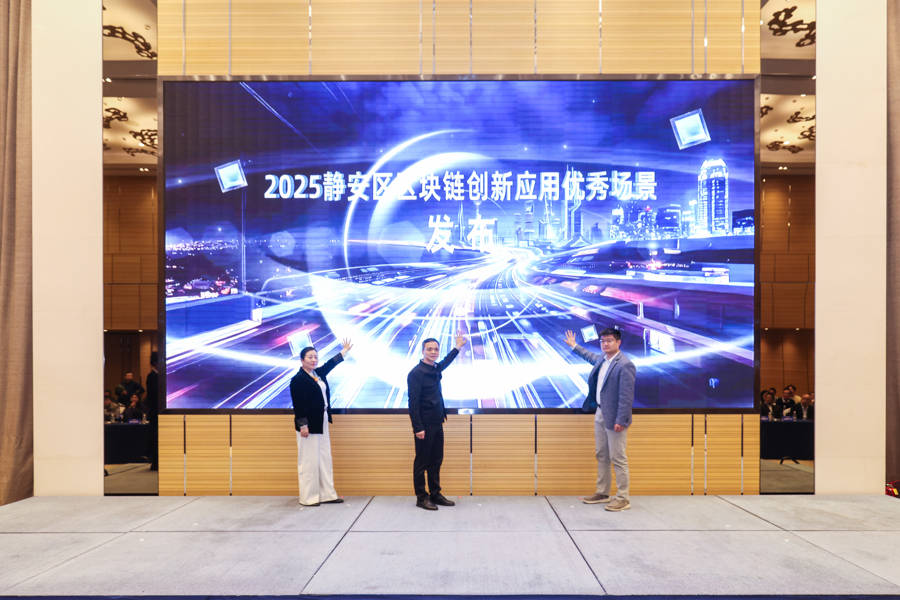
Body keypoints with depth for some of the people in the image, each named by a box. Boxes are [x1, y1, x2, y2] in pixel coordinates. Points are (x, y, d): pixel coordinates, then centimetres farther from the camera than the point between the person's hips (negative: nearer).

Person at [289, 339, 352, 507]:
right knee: (309, 460, -3)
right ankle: (308, 497, 7)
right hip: (308, 425, -9)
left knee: (324, 459, 11)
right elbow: (298, 404, -16)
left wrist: (345, 350, 37)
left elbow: (331, 363, 29)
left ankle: (327, 494, 17)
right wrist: (302, 425, -19)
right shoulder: (298, 380, -13)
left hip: (322, 423, 9)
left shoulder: (319, 373, 12)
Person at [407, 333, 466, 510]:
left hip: (437, 423, 8)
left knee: (436, 460, 14)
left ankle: (435, 494, 24)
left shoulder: (435, 369, 10)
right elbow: (413, 402, -18)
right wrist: (418, 428, -21)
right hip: (424, 426, -8)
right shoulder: (416, 373, -15)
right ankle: (421, 497, 11)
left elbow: (445, 363, 37)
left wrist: (457, 347, 43)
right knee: (422, 462, 2)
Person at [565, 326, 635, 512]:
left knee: (618, 459, -2)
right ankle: (602, 493, 29)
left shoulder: (625, 365, -19)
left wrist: (621, 421, -23)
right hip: (600, 414, 9)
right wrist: (574, 346, 42)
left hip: (614, 418, -9)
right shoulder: (602, 359, 8)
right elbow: (591, 357, 35)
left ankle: (622, 499, 9)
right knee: (601, 456, 17)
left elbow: (627, 396, -21)